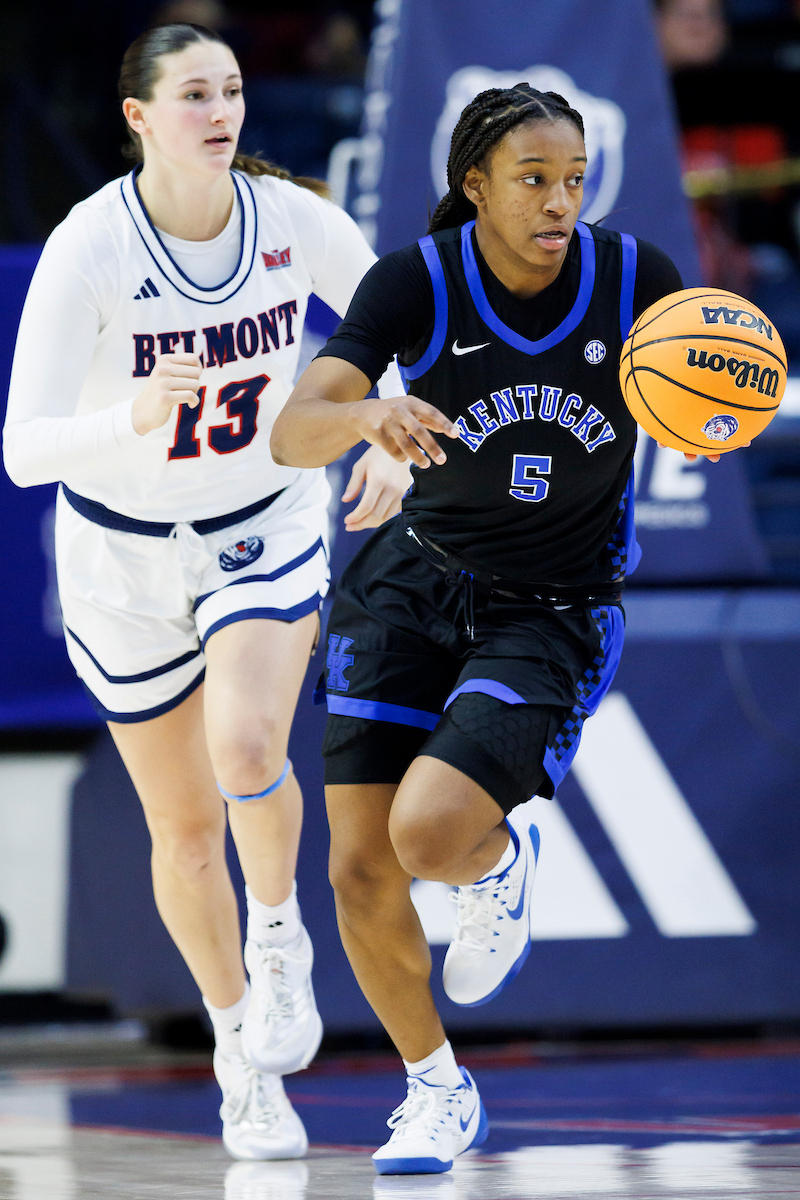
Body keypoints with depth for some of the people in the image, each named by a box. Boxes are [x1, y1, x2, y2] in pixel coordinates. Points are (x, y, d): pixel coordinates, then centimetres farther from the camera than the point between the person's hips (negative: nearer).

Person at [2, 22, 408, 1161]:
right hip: (124, 549, -1)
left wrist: (395, 439, -13)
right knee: (186, 827, 8)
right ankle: (241, 1054, 31)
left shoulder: (294, 216, -15)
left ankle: (278, 933, 4)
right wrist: (135, 416, -47)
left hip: (269, 524, 1)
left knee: (247, 748, -27)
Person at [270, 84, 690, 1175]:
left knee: (431, 832, -25)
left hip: (555, 619, -2)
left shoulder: (634, 278, -14)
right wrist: (367, 416, -46)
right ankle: (437, 1096, 23)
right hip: (413, 586, 2)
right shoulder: (416, 283, -16)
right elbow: (291, 437, -24)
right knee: (359, 872, -3)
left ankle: (502, 861, 14)